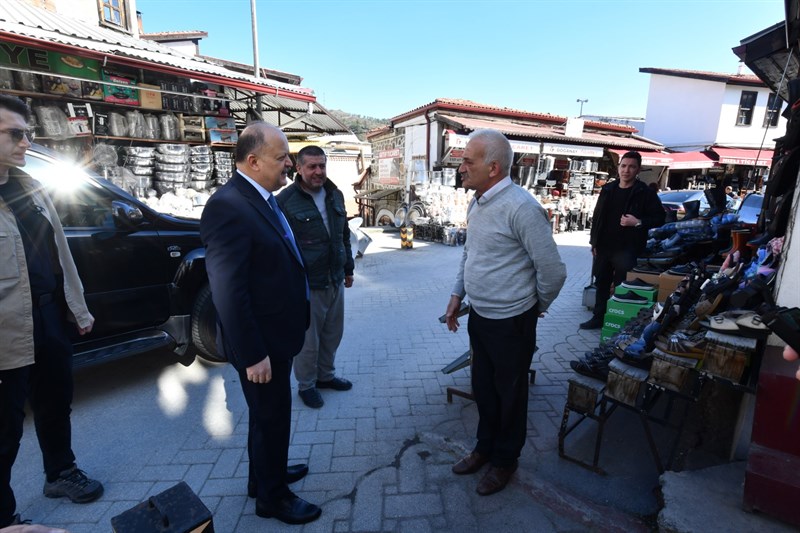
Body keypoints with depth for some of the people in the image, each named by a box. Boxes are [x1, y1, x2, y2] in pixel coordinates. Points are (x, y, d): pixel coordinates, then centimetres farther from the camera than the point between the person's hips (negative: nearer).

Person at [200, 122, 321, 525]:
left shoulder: (263, 198, 7)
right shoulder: (228, 206, -23)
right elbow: (228, 292, -26)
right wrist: (253, 354, -22)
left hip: (276, 334, 9)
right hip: (260, 342, -9)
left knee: (271, 414, 25)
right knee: (271, 416, 11)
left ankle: (267, 474, 48)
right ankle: (272, 496, 35)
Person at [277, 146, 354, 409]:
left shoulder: (335, 195, 8)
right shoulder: (285, 200, -11)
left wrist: (348, 269, 18)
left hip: (335, 281, 6)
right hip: (306, 284, -6)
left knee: (332, 335, 18)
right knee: (308, 340, 7)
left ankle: (326, 375, 39)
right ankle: (306, 385, 28)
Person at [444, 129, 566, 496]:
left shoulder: (520, 208, -23)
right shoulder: (476, 203, 5)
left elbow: (552, 270, -19)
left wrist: (537, 308, -3)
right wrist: (457, 295, 13)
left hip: (510, 322, -8)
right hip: (478, 315, 8)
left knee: (509, 394, 13)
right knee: (482, 388, 21)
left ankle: (505, 459, 36)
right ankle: (485, 447, 44)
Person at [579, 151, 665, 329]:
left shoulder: (645, 193, -6)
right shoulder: (608, 189, 8)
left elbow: (659, 218, -4)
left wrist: (638, 223, -21)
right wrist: (594, 241, 10)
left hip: (627, 249, -5)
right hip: (604, 247, 5)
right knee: (601, 283, 12)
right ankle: (598, 317, 24)